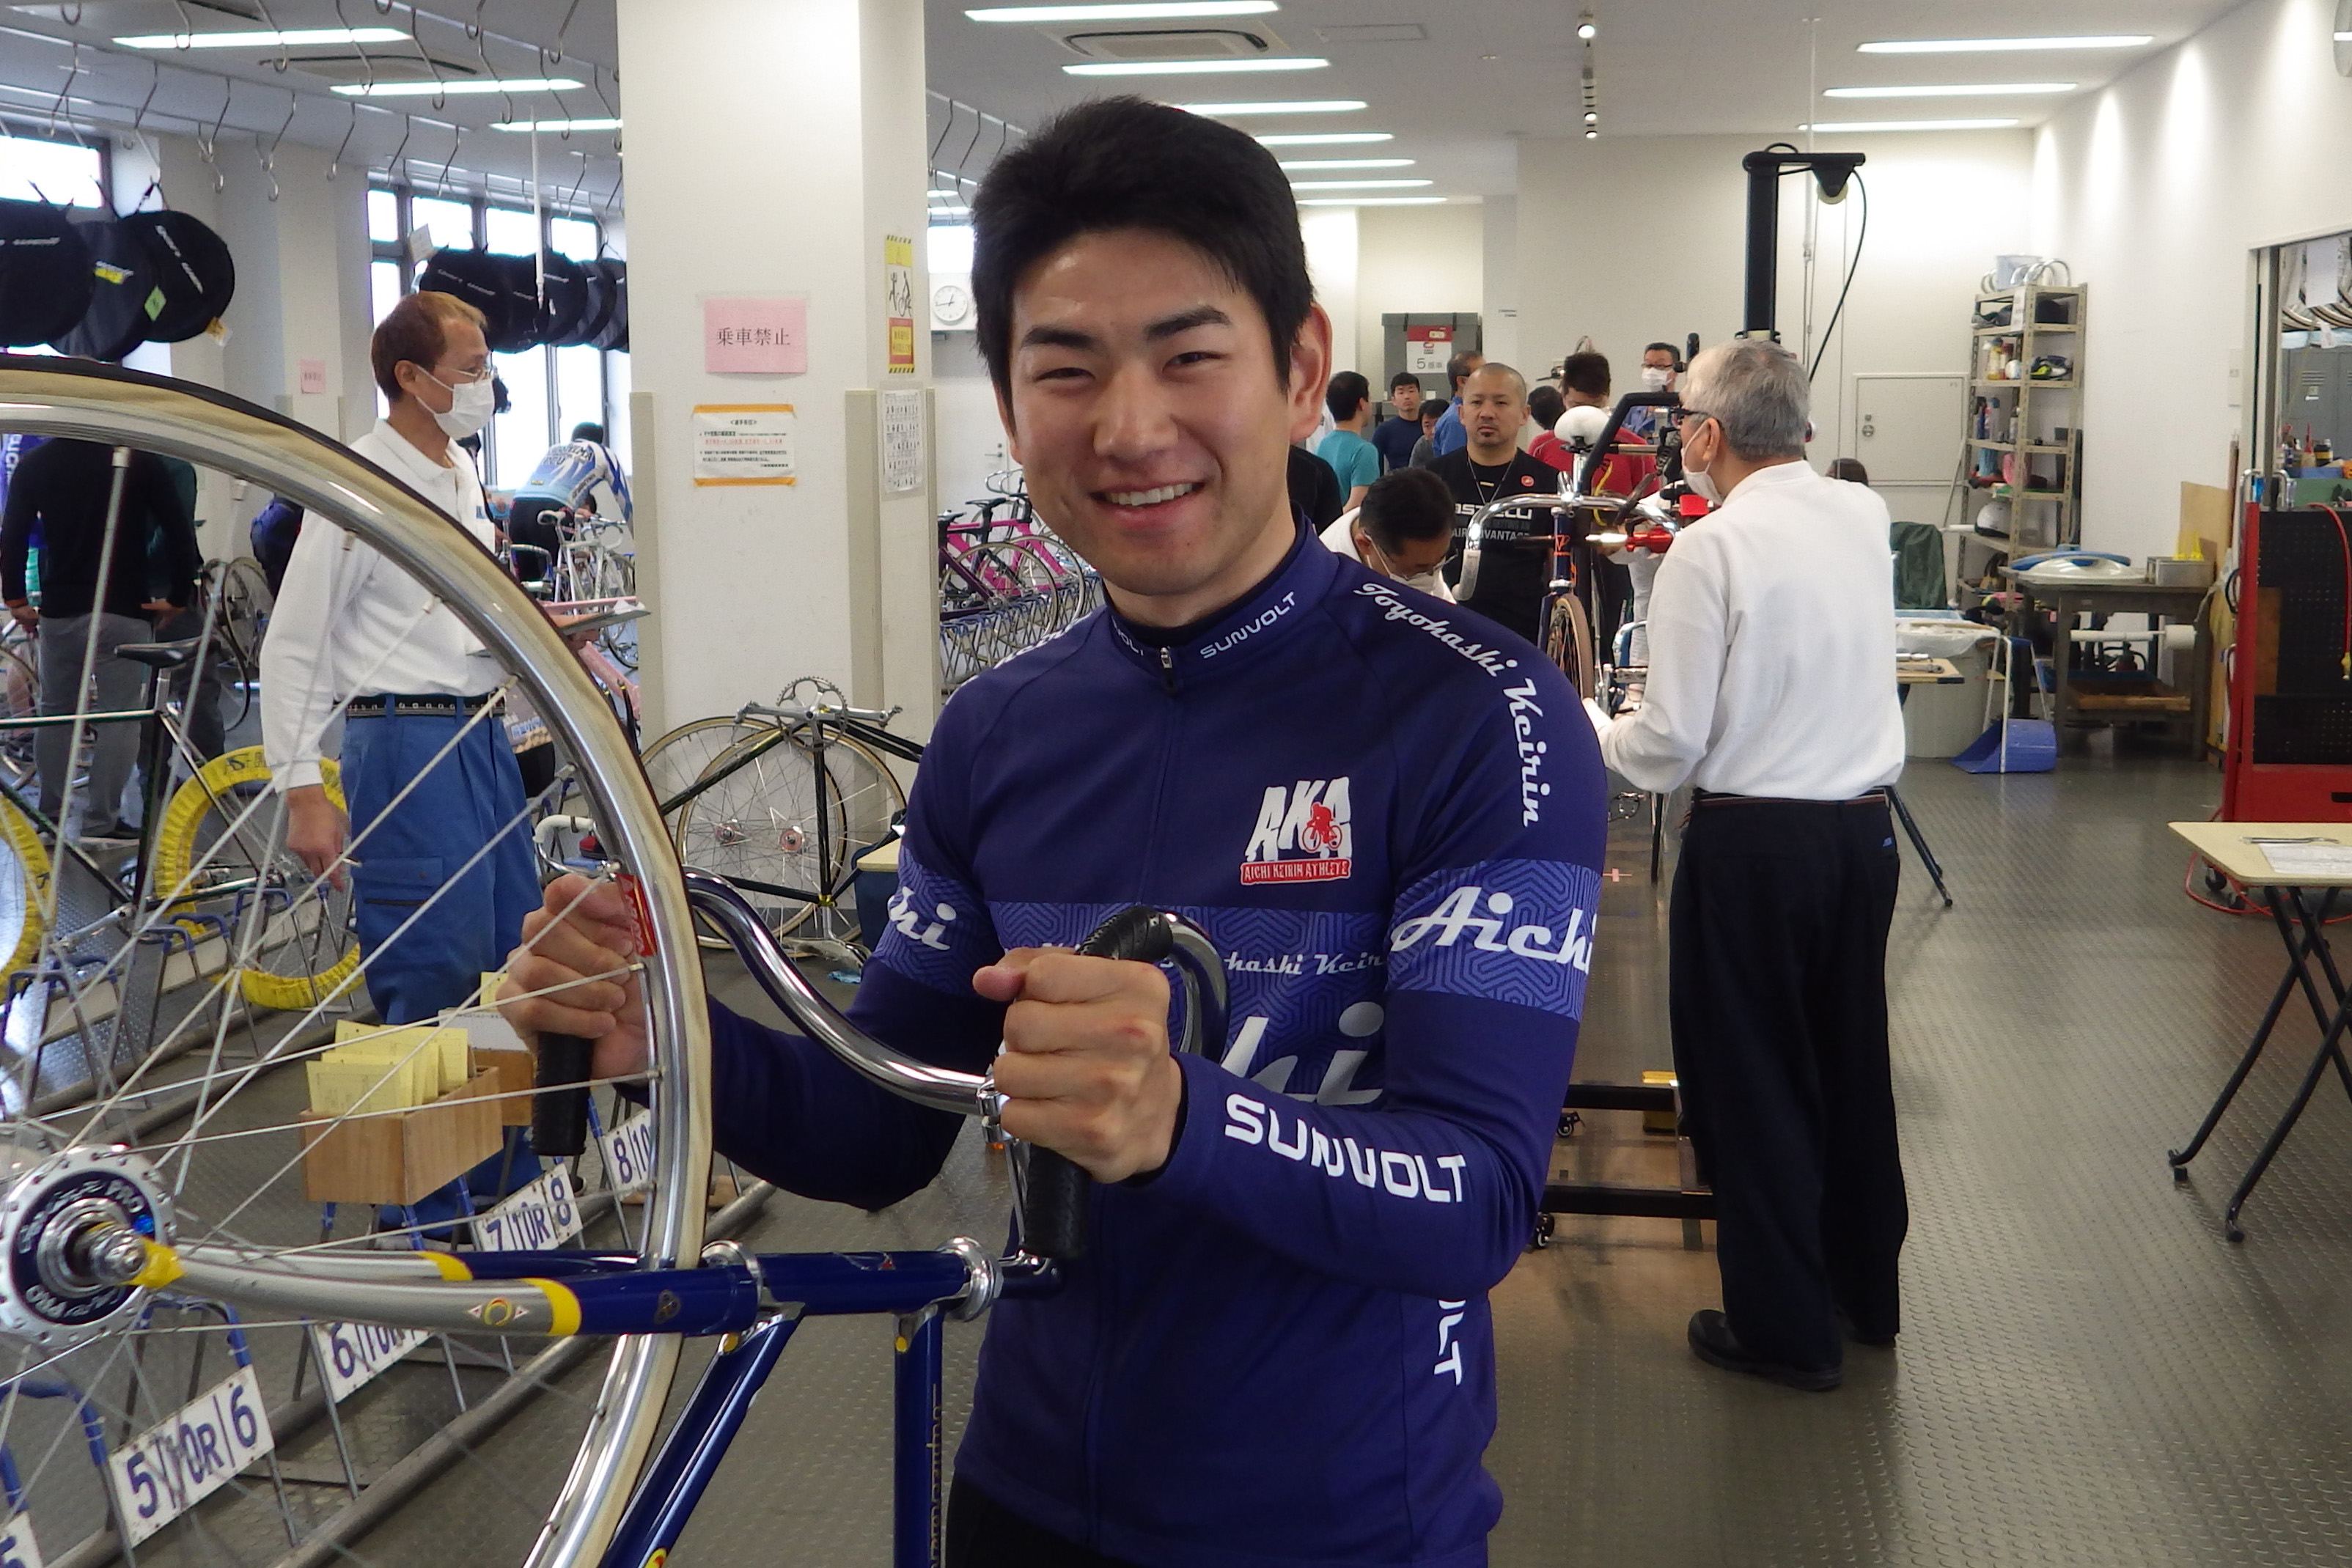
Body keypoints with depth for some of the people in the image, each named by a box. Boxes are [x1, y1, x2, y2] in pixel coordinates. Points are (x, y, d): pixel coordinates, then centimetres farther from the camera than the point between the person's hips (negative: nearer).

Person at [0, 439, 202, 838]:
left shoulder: (34, 464, 3)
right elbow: (179, 529, -9)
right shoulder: (139, 459, -5)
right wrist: (179, 595, -1)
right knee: (120, 715, 0)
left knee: (56, 711, 16)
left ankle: (52, 814, 19)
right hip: (124, 611, -3)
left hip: (59, 610, 3)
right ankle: (100, 821, -3)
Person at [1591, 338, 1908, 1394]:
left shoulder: (1711, 549, -16)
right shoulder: (1864, 520, 2)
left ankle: (1784, 1327, 16)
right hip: (1865, 826, 6)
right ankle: (1867, 1292, 35)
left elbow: (1668, 748, -15)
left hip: (1753, 841, -6)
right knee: (1852, 1060, 20)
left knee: (1751, 1077, 7)